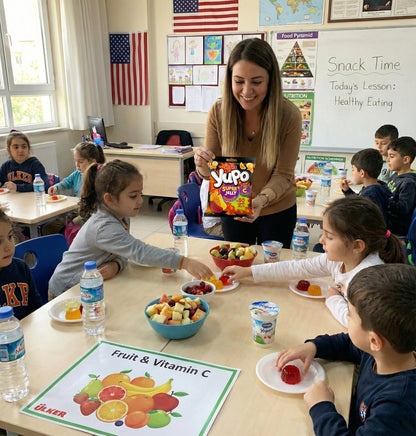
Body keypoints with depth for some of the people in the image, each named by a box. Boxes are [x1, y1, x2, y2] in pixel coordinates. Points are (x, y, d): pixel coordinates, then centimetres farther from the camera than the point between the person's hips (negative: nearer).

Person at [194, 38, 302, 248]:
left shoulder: (289, 115, -21)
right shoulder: (218, 111, -16)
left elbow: (283, 175, -17)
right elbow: (211, 173, -10)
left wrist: (262, 199, -36)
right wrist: (203, 165, -33)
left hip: (278, 211, -1)